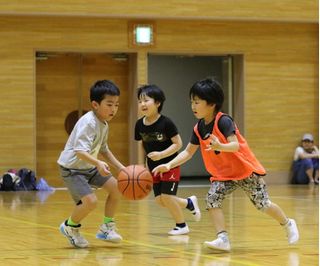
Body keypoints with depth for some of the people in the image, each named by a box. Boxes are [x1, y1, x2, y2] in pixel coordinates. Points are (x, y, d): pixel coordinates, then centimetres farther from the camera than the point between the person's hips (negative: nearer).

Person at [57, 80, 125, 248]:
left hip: (89, 167, 9)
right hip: (72, 167, -9)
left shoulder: (104, 124, 3)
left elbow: (103, 149, 18)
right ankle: (70, 227, 7)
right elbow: (80, 150, -37)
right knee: (90, 201, -22)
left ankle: (107, 228, 19)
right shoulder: (88, 123, -26)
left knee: (116, 187, 4)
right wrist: (98, 163, -52)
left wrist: (120, 168, 10)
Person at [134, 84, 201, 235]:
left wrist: (161, 155, -28)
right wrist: (145, 163, 5)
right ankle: (189, 203, 30)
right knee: (159, 200, 4)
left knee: (167, 196, -11)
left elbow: (178, 143, -18)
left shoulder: (166, 123, -20)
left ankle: (181, 226, 11)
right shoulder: (140, 125, -5)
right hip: (154, 167, 6)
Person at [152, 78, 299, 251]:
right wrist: (168, 165, -10)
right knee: (212, 198, -17)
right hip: (223, 174, 6)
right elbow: (188, 152, 2)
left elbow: (235, 145, -34)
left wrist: (220, 147, -55)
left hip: (246, 170, -6)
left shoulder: (223, 121, -23)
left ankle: (288, 224, 29)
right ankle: (223, 239, -19)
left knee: (263, 204, 2)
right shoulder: (199, 128, -2)